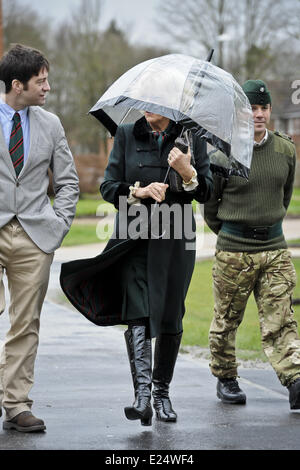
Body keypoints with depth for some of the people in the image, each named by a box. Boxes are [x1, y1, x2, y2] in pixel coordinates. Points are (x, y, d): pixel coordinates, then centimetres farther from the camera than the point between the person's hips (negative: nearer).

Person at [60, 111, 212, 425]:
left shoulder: (191, 137, 7)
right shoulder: (126, 135, 8)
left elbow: (206, 192, 4)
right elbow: (108, 186, 5)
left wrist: (187, 172, -15)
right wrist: (139, 191, -13)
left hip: (175, 239, 1)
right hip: (134, 236, -1)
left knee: (170, 319, 4)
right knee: (138, 313, -17)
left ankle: (162, 393, 21)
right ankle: (142, 395, -26)